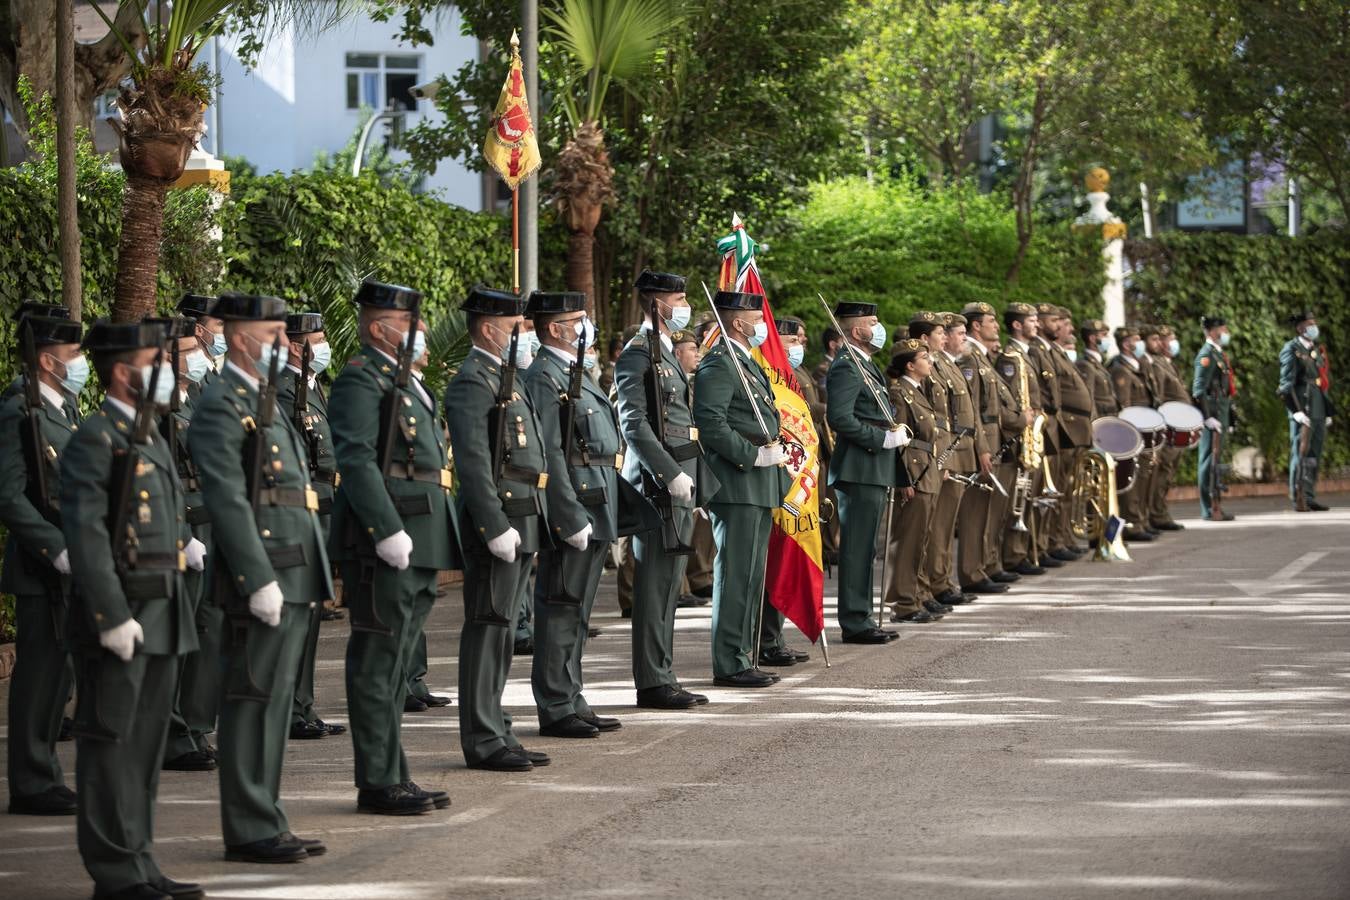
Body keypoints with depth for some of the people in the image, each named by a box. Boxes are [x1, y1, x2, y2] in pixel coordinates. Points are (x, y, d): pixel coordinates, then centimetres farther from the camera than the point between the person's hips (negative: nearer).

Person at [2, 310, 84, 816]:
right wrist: (59, 550, -22)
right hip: (42, 571, -9)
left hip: (74, 570, 9)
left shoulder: (67, 410, 16)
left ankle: (43, 779, 21)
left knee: (58, 674, 13)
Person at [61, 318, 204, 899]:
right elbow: (85, 532, -18)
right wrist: (113, 616, -21)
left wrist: (186, 546, 5)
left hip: (162, 612, 9)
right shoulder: (95, 439, -12)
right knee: (109, 740, -2)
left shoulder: (152, 440, 17)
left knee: (147, 741, 13)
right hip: (117, 611, -9)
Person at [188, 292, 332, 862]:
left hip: (292, 576, 10)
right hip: (262, 574, -10)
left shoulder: (264, 402, 20)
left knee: (274, 702, 13)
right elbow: (228, 501, -18)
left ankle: (265, 821, 19)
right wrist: (260, 581, -22)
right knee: (253, 702, -5)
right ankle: (249, 831, -2)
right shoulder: (221, 408, -11)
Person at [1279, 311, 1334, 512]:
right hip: (1303, 410, -7)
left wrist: (1328, 412, 18)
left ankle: (1310, 497, 12)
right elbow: (1286, 385, -11)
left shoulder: (1318, 351, 19)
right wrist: (1297, 411, -18)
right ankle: (1298, 499, -6)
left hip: (1319, 412, 7)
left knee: (1314, 456, 8)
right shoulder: (1291, 350, -4)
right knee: (1301, 454, -7)